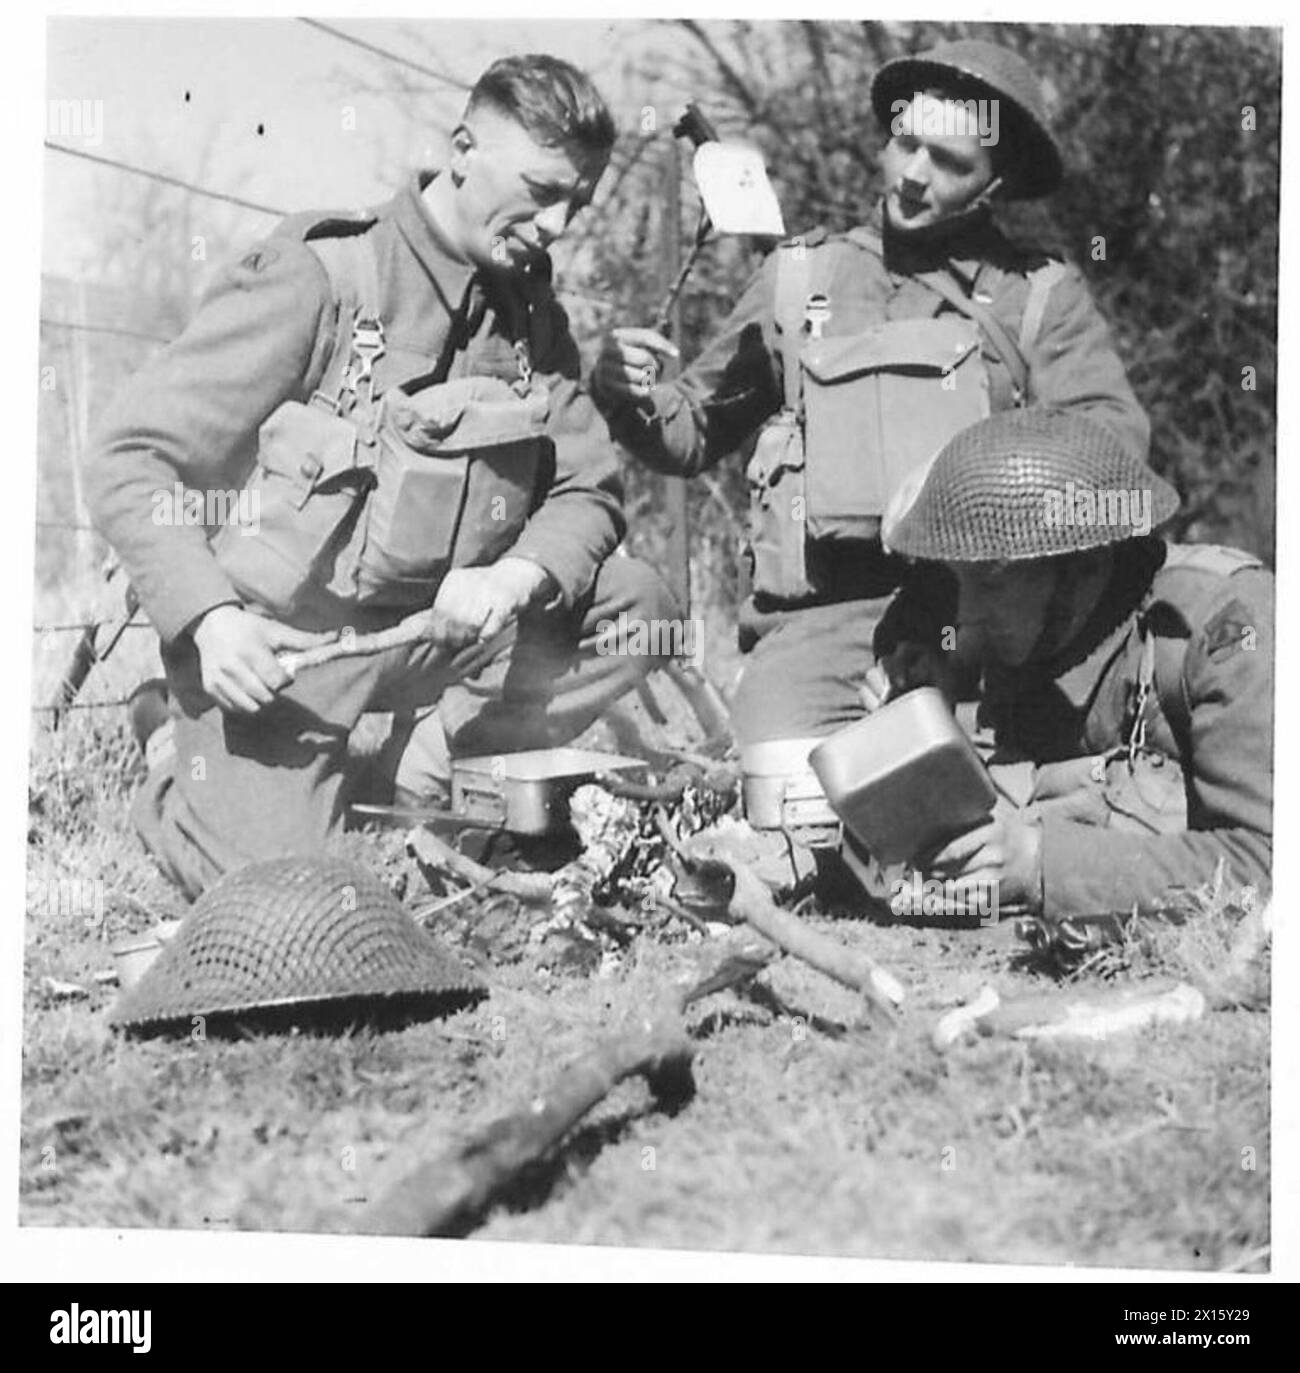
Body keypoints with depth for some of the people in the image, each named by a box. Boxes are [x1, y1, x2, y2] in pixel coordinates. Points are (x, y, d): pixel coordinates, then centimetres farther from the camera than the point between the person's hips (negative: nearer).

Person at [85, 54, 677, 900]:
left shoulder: (535, 320, 5)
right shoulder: (317, 277, -15)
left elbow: (589, 493, 3)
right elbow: (127, 461, -15)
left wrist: (514, 578, -20)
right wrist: (209, 619, -28)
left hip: (439, 630, 6)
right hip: (275, 643, -6)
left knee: (637, 604, -8)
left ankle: (415, 778, -3)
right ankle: (182, 797, 16)